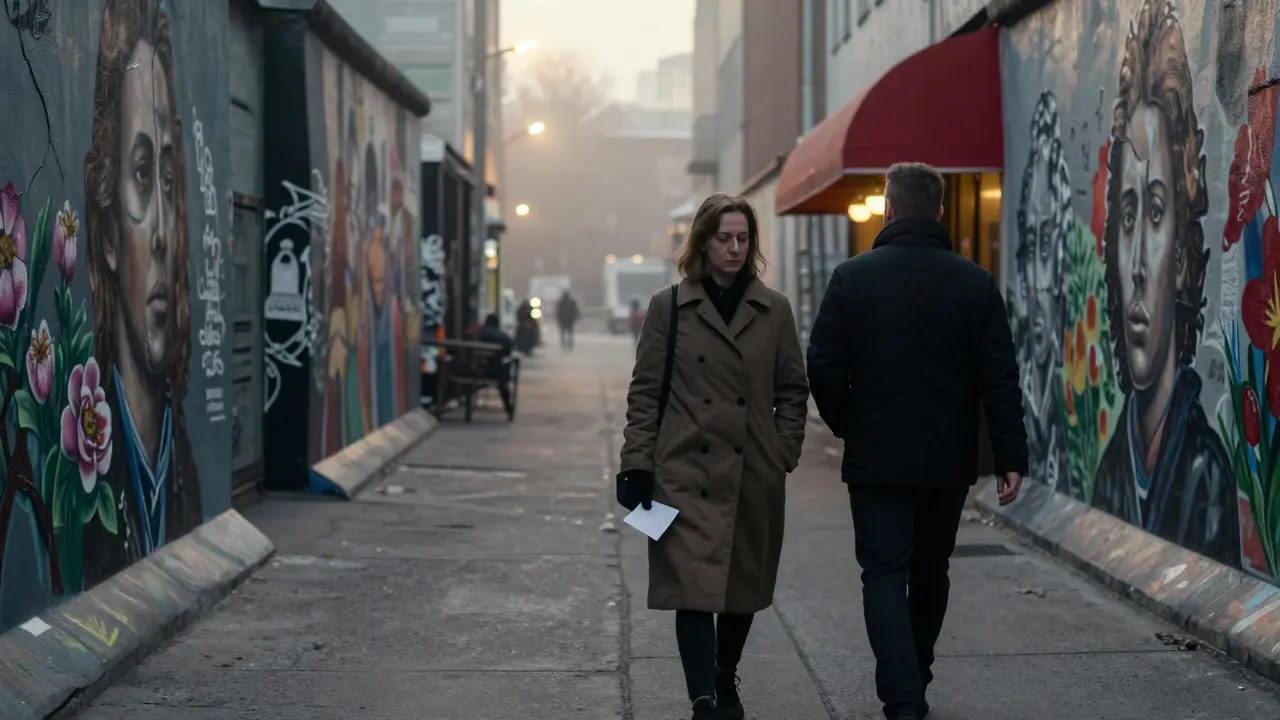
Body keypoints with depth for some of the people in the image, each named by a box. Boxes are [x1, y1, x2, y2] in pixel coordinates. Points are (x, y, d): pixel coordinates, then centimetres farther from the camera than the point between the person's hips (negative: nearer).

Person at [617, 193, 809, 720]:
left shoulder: (774, 309, 7)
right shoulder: (669, 307, 2)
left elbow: (793, 391, 10)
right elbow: (645, 391, 2)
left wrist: (784, 454, 1)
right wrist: (637, 464, -4)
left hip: (754, 476, 3)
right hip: (687, 474, -2)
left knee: (744, 588, 13)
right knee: (694, 587, -11)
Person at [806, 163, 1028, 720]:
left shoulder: (852, 278, -6)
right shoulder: (975, 283, -1)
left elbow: (824, 368, -6)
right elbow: (999, 379, -4)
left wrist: (847, 427, 11)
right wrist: (1011, 458, -2)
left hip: (877, 459, -3)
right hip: (949, 460, 3)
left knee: (885, 575, -1)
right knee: (930, 572, 18)